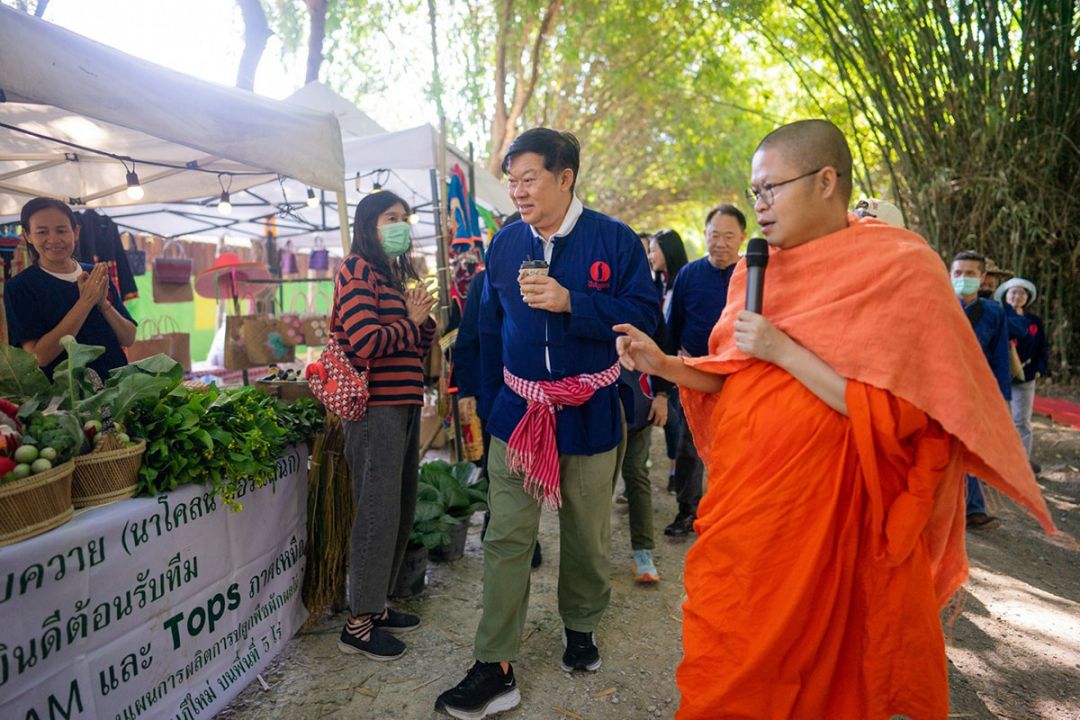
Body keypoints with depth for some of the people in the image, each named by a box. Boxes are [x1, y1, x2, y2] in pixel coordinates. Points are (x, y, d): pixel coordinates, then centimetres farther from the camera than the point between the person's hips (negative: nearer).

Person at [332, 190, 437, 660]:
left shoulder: (395, 275, 21)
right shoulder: (357, 271, -7)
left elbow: (419, 346, 22)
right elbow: (366, 341, -20)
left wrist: (422, 319, 2)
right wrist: (411, 323, -5)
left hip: (404, 405, 9)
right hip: (376, 407, -9)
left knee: (400, 510, 13)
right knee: (377, 513, -5)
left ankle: (376, 604, 26)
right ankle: (358, 624, 6)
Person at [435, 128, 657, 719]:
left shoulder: (614, 240, -7)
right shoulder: (504, 244, 4)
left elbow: (644, 316, -12)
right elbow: (490, 331, 10)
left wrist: (571, 302, -23)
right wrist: (487, 403, 9)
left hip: (589, 414, -2)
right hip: (516, 413, 2)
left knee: (586, 537, 14)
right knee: (505, 541, 1)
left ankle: (580, 626, 40)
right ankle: (495, 670, 12)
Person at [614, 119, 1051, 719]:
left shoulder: (901, 267, -10)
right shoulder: (757, 268, 7)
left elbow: (894, 414, -17)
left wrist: (783, 350, -19)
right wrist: (664, 365, -2)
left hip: (813, 515, -5)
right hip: (738, 499, 6)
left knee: (794, 671, 10)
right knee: (721, 666, 15)